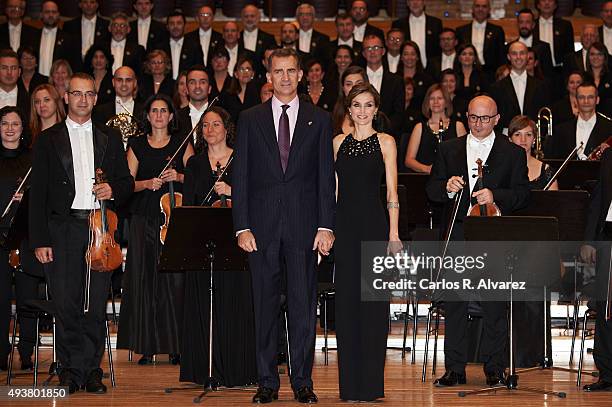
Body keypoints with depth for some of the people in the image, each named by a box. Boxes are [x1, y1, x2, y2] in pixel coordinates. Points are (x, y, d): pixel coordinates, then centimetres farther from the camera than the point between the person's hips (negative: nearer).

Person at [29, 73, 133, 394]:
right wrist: (40, 240, -4)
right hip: (63, 230, -2)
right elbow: (38, 193, 4)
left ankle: (92, 370, 9)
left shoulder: (110, 139, 15)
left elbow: (127, 182, 18)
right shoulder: (49, 140, 8)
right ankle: (70, 371, 6)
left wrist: (113, 190, -6)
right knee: (65, 304, -3)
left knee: (96, 304, 1)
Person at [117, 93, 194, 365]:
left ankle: (176, 346, -4)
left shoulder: (181, 144, 10)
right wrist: (147, 183, -10)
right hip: (144, 218, 1)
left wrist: (179, 177, -10)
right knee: (144, 278, -3)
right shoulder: (137, 145, 12)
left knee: (175, 278, -8)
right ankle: (147, 345, 1)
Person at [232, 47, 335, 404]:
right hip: (263, 226, 1)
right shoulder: (250, 119, 8)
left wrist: (326, 226, -4)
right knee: (265, 305, 4)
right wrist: (242, 226, -4)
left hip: (303, 226, 0)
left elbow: (326, 176, 4)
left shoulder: (319, 120, 8)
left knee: (304, 305, 1)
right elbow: (240, 176, 5)